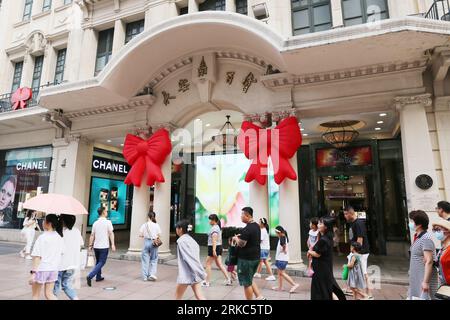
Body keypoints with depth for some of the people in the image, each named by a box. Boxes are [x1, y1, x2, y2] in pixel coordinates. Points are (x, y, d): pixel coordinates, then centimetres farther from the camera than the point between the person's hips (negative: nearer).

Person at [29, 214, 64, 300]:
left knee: (35, 295, 15)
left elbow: (37, 257, -17)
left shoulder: (42, 237, -16)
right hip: (53, 270, 5)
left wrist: (33, 272, -15)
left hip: (41, 269, -5)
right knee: (49, 294, 15)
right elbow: (62, 254, 9)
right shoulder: (59, 237, 3)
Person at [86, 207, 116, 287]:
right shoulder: (108, 222, -10)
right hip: (104, 246, -6)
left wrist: (90, 245, 13)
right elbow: (111, 234, -14)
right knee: (101, 262, 0)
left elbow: (92, 235, 6)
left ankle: (98, 277, 28)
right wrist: (113, 244, -15)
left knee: (98, 261, 20)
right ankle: (90, 276, -13)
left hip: (96, 246, 6)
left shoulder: (95, 223, 6)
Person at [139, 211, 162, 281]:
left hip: (146, 242, 0)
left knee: (145, 260, 10)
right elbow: (159, 235, -3)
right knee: (154, 260, 12)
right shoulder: (157, 225, -3)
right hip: (154, 243, 0)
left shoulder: (144, 225, -3)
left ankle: (145, 276, 15)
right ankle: (152, 274, 0)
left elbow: (140, 234, -3)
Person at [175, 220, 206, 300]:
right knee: (199, 296, 7)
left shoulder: (181, 241, -13)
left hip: (186, 274, -7)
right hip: (195, 273, 7)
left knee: (178, 296, 12)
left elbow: (189, 257, -19)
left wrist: (200, 272, -22)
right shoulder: (190, 239, 12)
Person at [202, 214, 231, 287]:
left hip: (213, 247, -10)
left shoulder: (214, 228, -16)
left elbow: (214, 240, -24)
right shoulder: (218, 227, 15)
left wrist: (214, 250, -28)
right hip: (219, 247, 10)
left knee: (208, 264, 2)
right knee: (219, 264, 12)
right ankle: (228, 279, 11)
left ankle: (207, 282, 10)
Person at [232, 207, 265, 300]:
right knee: (250, 280, 23)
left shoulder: (247, 229, -22)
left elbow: (241, 244, -23)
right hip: (256, 257, 9)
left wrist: (236, 238, -4)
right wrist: (241, 236, 14)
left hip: (246, 259, -9)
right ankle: (259, 297, 18)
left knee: (247, 283, 5)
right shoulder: (256, 226, 8)